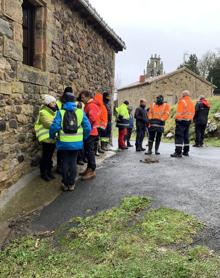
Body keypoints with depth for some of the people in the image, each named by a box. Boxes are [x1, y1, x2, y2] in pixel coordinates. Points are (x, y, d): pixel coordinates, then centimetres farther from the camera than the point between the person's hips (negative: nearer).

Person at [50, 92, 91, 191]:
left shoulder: (60, 112, -8)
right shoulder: (80, 112, -2)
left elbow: (55, 126, -17)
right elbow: (88, 127, -5)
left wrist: (52, 136, 2)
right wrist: (83, 137, 11)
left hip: (64, 143, -1)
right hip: (76, 143, 1)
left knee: (65, 162, 13)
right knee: (73, 162, 12)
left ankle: (65, 184, 20)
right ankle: (71, 184, 18)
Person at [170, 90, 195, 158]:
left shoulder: (182, 101, -11)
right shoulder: (191, 103, 13)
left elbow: (179, 112, -16)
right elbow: (193, 113, 14)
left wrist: (176, 118, -8)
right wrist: (190, 119, 18)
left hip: (181, 120, -8)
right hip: (188, 121, 8)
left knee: (179, 136, -9)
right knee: (186, 136, 16)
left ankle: (178, 152, -14)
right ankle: (186, 151, 22)